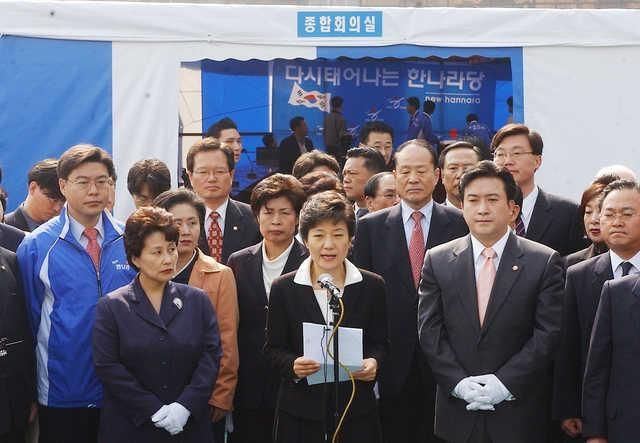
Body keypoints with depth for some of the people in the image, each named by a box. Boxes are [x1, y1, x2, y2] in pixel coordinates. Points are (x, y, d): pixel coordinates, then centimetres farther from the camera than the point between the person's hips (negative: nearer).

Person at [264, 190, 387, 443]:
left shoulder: (372, 287, 2)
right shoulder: (283, 289, -1)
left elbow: (379, 343, 9)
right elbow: (273, 349, 3)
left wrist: (374, 362, -13)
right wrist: (292, 366, -17)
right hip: (300, 412, -1)